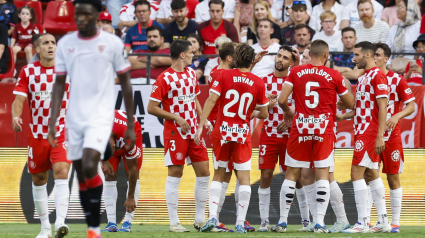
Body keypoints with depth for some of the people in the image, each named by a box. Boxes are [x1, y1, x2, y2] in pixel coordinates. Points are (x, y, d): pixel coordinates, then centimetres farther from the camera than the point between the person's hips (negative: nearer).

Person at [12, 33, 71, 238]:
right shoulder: (27, 72, 1)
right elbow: (19, 100, -7)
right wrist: (15, 117, -26)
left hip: (62, 133, -2)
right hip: (37, 134, 2)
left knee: (61, 174, -18)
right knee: (38, 180, 8)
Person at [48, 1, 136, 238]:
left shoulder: (113, 43, -3)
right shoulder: (65, 44, 6)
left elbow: (126, 84, 3)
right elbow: (59, 85, 9)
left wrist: (131, 126, 3)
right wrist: (52, 123, 0)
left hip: (101, 116, -4)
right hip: (75, 118, 4)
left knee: (90, 168, -22)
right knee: (82, 177, 6)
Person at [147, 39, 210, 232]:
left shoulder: (191, 73, 12)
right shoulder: (165, 78, -11)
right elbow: (152, 108, -12)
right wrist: (176, 117, -17)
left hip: (193, 132, 7)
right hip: (175, 133, -7)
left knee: (204, 173, 5)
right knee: (175, 175, -4)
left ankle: (200, 219, 15)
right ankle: (174, 222, 2)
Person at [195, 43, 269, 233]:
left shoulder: (223, 76, -3)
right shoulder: (258, 83, -1)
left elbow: (211, 100, -13)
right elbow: (263, 114, 4)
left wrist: (201, 125, -13)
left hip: (222, 132, 1)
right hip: (243, 134, -1)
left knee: (219, 174, 11)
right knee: (244, 178, 4)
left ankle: (212, 217, -1)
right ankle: (240, 223, -2)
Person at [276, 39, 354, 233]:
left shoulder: (295, 72, 2)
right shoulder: (334, 76, 0)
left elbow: (281, 100, -3)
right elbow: (351, 103, 9)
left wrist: (287, 112, 18)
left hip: (300, 127, 1)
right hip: (324, 129, -1)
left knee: (292, 173, 8)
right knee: (323, 174, 0)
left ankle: (283, 221, 10)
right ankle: (319, 222, -9)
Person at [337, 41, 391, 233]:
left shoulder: (377, 76, -12)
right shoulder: (364, 77, 18)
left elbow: (382, 108, -17)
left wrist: (380, 136, -21)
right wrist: (341, 117, 14)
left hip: (369, 132, -10)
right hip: (362, 131, 10)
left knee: (357, 173, -12)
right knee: (371, 174, 10)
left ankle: (362, 223, -14)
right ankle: (383, 221, 12)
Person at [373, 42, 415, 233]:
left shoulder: (397, 80, -4)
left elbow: (411, 105, -4)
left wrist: (397, 116, -21)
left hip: (391, 136, -3)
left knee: (393, 178, 0)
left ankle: (395, 222, 4)